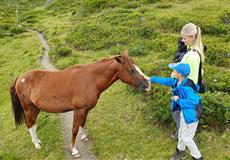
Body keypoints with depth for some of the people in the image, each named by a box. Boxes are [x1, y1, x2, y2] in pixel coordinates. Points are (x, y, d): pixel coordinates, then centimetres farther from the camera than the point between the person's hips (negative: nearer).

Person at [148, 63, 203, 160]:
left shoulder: (186, 87, -33)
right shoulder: (177, 81, -5)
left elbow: (194, 101, -41)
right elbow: (165, 81, 10)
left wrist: (178, 100, -29)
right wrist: (151, 78, 17)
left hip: (191, 115, -9)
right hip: (184, 113, 9)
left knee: (187, 138, 7)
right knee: (181, 134, 25)